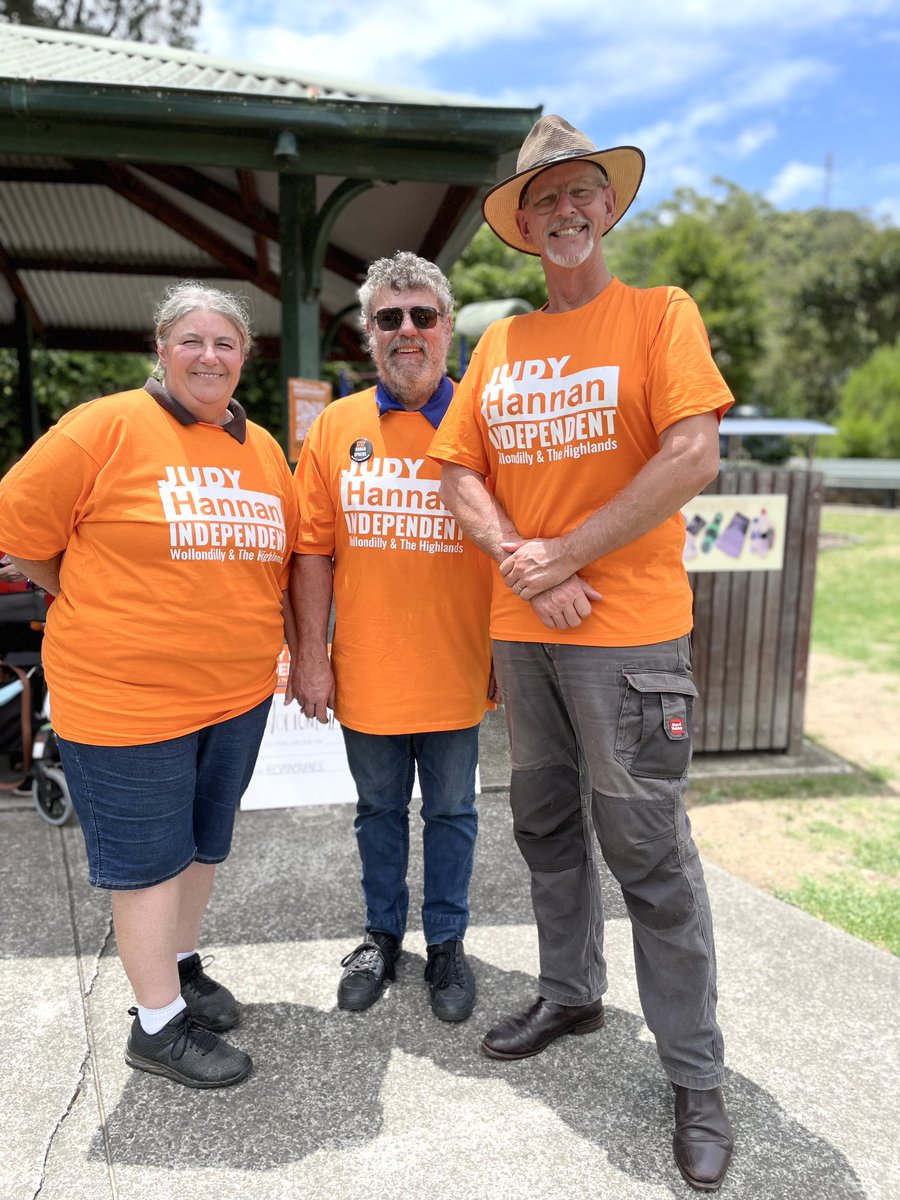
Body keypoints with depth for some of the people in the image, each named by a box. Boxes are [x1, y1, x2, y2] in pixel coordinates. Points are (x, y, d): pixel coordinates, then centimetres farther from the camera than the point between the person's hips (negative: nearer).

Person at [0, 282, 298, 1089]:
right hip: (126, 695, -6)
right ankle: (159, 1023, 25)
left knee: (205, 841, 20)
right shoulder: (107, 427, -10)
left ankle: (181, 966, 43)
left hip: (240, 691, 6)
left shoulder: (264, 449, 6)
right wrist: (100, 612, -1)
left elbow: (289, 557, 15)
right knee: (148, 856, 7)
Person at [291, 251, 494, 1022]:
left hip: (454, 670, -1)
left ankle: (447, 942, 35)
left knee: (451, 811, 14)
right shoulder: (335, 427, 1)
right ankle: (383, 934, 40)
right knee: (379, 808, 18)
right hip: (365, 670, 2)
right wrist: (311, 656, -2)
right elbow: (313, 550, 1)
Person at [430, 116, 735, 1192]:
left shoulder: (659, 314, -2)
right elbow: (459, 471, 8)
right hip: (521, 629, 6)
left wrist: (563, 556, -13)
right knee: (545, 827, 17)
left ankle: (696, 1080, 19)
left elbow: (694, 459, -14)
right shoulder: (498, 343, 12)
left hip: (627, 630, -5)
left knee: (647, 851, 1)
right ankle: (569, 994, 38)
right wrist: (520, 563, -9)